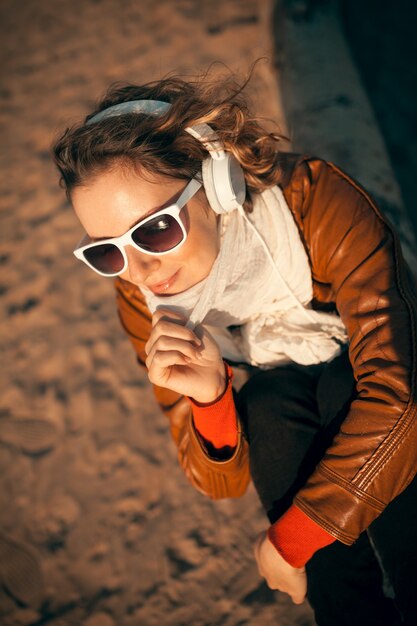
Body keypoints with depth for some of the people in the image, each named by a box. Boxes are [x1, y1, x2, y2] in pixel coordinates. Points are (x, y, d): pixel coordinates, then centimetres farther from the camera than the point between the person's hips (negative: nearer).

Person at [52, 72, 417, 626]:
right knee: (270, 405, -28)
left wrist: (290, 537, -27)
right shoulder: (144, 303, -17)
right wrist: (209, 396, -37)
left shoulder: (313, 198, -29)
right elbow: (224, 482, -15)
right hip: (288, 423, 3)